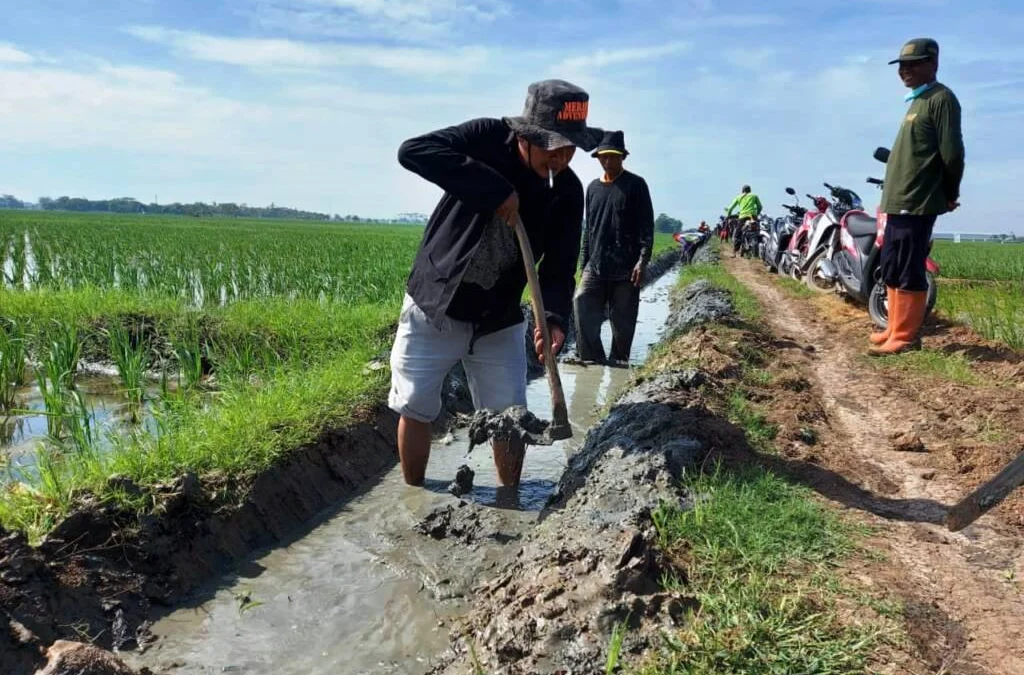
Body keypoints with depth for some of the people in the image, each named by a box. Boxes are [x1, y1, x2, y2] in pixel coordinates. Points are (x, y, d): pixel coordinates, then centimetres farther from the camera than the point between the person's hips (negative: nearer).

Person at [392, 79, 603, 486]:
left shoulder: (567, 192, -8)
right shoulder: (488, 138, -17)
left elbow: (558, 268, -8)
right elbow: (412, 151, -32)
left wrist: (554, 317, -28)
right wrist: (493, 189, -36)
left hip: (499, 322, 2)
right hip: (433, 308, -2)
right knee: (415, 410, 8)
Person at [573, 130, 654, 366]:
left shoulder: (635, 184, 1)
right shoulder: (593, 187, 15)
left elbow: (646, 226, -5)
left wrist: (643, 260, -16)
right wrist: (584, 264, 16)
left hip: (626, 269, -4)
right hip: (595, 267, 4)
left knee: (622, 325, 1)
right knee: (582, 308, -13)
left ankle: (618, 364, 14)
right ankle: (593, 361, -6)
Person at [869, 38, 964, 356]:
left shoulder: (941, 98, -9)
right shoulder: (917, 100, 20)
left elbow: (952, 153, -14)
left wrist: (950, 194, -2)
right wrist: (892, 196, 17)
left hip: (917, 202, -10)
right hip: (899, 201, 10)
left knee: (908, 273, -7)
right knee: (891, 269, 15)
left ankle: (905, 337, -1)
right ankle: (896, 329, 24)